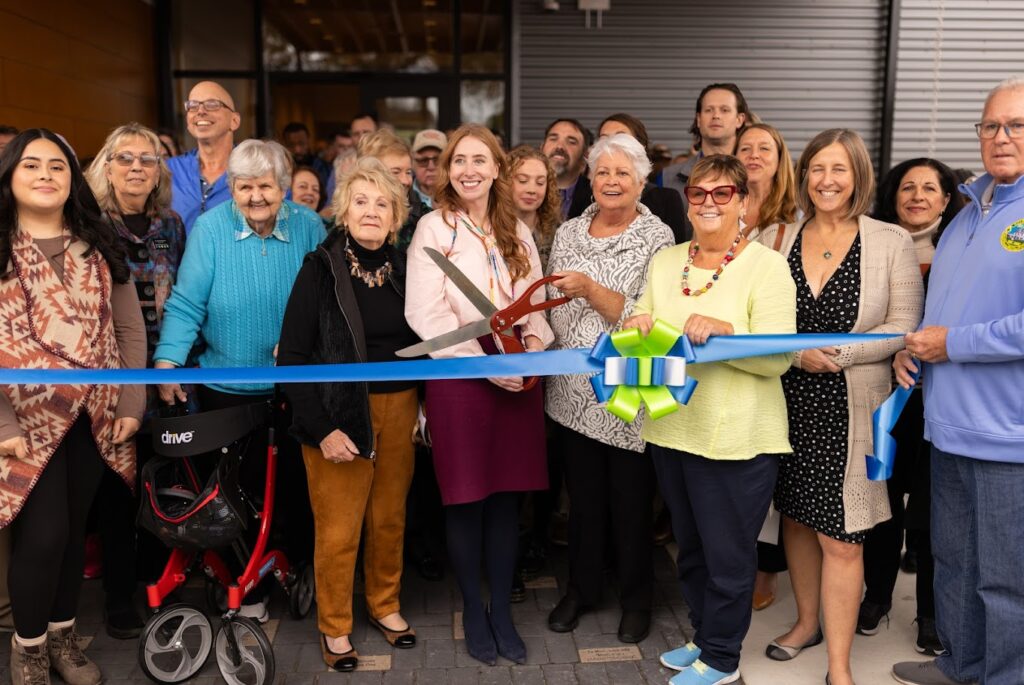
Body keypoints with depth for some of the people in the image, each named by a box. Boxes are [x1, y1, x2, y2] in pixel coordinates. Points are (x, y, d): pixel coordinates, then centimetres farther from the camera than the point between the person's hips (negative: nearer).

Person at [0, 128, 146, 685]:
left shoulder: (98, 247, 10)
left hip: (95, 417, 3)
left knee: (74, 529, 11)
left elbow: (129, 330, 8)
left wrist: (131, 405, 0)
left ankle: (62, 636, 30)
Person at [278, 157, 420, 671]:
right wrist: (322, 428, -15)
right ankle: (334, 626, 25)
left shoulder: (404, 269, 4)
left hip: (399, 410, 4)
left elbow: (418, 344, 9)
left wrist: (422, 409, 2)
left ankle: (384, 604, 35)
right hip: (341, 413, -3)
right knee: (339, 527, 5)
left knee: (390, 516, 13)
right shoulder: (321, 269, -8)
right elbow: (292, 357, -10)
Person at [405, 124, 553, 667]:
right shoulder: (434, 228, -2)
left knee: (507, 494, 8)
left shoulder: (518, 232, 13)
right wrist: (485, 364, -16)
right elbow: (427, 314, -11)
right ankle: (473, 611, 23)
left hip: (517, 371, 4)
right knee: (466, 498, 4)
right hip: (458, 372, -4)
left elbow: (536, 302, 11)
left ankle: (502, 610, 24)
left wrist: (535, 348, -10)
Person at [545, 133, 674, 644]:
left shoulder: (657, 238, -7)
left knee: (631, 500, 8)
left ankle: (635, 597, 28)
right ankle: (582, 587, 33)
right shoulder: (568, 233, 8)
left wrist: (590, 289, -24)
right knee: (583, 495, 15)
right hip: (575, 389, 4)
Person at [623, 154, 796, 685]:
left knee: (727, 555, 8)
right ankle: (703, 637, 41)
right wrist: (638, 324, -10)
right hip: (672, 428, 6)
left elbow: (778, 359, -16)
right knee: (689, 549, 21)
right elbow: (645, 329, 13)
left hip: (736, 438, -6)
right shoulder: (665, 262, 8)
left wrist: (725, 331, -31)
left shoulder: (766, 266, -10)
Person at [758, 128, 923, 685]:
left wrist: (836, 355, -17)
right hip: (787, 401, 3)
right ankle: (808, 622, 37)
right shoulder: (774, 238, 4)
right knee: (796, 517, 15)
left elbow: (903, 326, -7)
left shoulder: (891, 242, -2)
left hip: (849, 408, -3)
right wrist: (797, 353, -13)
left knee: (841, 537, 0)